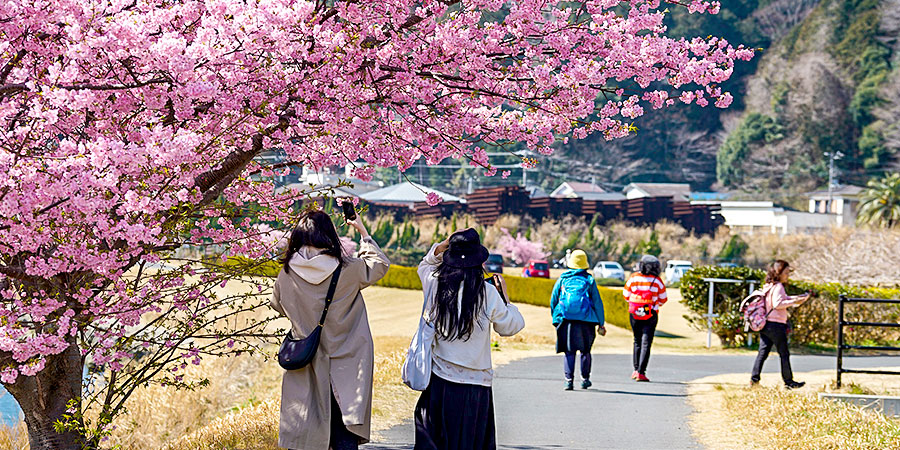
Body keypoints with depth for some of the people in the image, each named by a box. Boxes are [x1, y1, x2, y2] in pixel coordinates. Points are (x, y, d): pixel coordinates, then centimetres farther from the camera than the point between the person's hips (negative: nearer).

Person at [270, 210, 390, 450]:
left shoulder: (287, 274, -6)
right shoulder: (348, 270, -11)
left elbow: (278, 305, 15)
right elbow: (379, 264, 10)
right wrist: (363, 233, 21)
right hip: (344, 370, -1)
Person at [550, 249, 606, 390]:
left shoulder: (562, 279, 8)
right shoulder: (589, 280, 4)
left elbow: (553, 300, 10)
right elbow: (597, 302, 3)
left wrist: (555, 318, 19)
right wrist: (601, 324, 6)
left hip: (565, 320, 0)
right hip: (585, 320, 0)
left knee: (569, 351, 3)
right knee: (585, 350, 15)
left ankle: (569, 380, -8)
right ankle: (585, 379, 20)